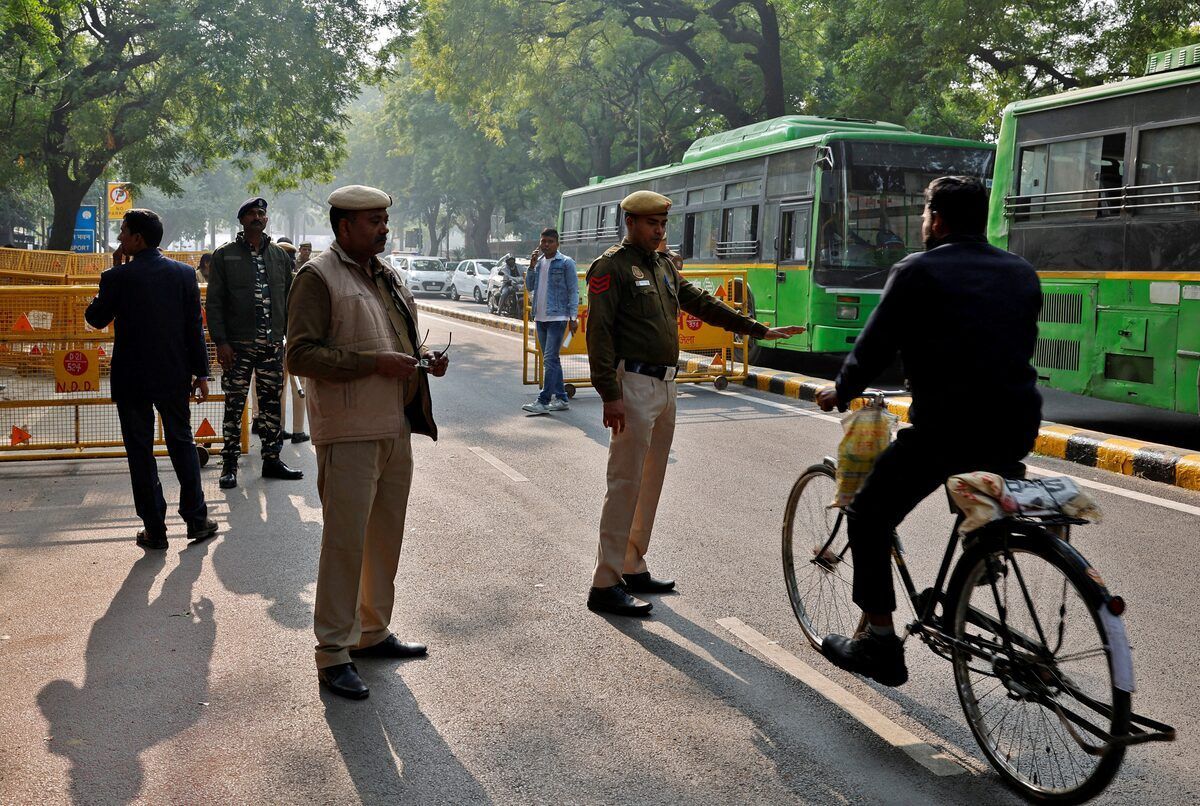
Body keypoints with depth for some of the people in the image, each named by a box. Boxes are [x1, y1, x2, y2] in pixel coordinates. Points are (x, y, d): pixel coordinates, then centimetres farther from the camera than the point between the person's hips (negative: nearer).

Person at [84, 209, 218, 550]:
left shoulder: (117, 277, -11)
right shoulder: (184, 273, -3)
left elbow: (95, 318, 4)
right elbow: (195, 327, -1)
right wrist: (201, 372, 5)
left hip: (131, 379, -3)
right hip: (175, 375, 3)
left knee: (140, 451, 7)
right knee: (182, 443, 16)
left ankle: (154, 530, 10)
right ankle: (197, 519, 17)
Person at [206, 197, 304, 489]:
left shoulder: (280, 256, 11)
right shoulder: (224, 256, 2)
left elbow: (289, 299, 13)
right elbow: (214, 302, -2)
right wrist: (220, 341, -10)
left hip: (273, 344, 3)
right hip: (238, 345, -3)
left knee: (272, 403, 8)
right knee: (234, 405, 1)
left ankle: (271, 460, 18)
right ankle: (230, 464, 10)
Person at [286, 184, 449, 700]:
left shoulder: (385, 276, 17)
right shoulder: (318, 277, -9)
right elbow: (300, 355, -17)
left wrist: (424, 361, 7)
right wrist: (374, 362, -21)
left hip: (395, 427, 8)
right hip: (349, 433, -8)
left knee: (386, 537, 16)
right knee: (345, 542, -4)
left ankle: (373, 632, 31)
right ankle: (333, 654, 7)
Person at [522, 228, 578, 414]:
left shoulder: (566, 263, -5)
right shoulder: (538, 261, 14)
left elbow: (573, 291, -7)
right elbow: (530, 287, 13)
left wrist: (573, 317, -12)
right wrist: (532, 266, -1)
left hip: (557, 318, -7)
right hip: (540, 318, 7)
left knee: (550, 359, -11)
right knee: (551, 360, 11)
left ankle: (543, 401, -11)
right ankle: (561, 399, 19)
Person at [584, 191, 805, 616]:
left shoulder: (663, 265, 18)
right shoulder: (612, 266, -8)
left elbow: (702, 303, 24)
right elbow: (598, 332, -15)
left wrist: (757, 330, 23)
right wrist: (610, 395, -21)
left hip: (665, 385, 9)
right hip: (634, 385, -9)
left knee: (651, 482, 13)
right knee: (627, 483, -9)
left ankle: (632, 568, 23)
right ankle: (605, 584, -5)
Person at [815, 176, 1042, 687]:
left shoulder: (917, 271, -1)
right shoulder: (1022, 274, 15)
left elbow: (875, 345, 0)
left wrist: (841, 392, 17)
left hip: (946, 428, -6)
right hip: (1017, 430, 6)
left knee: (869, 517, 10)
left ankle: (880, 647, 9)